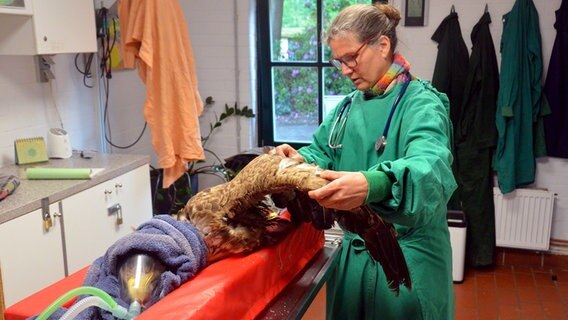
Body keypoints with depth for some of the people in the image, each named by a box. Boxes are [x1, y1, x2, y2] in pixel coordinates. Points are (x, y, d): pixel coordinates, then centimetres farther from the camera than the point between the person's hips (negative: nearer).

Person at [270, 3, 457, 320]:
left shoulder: (421, 103, -17)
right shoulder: (349, 105, 7)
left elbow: (431, 165, -35)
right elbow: (322, 153, 9)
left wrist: (372, 184, -54)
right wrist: (300, 160, -15)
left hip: (407, 256, -6)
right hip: (354, 249, 7)